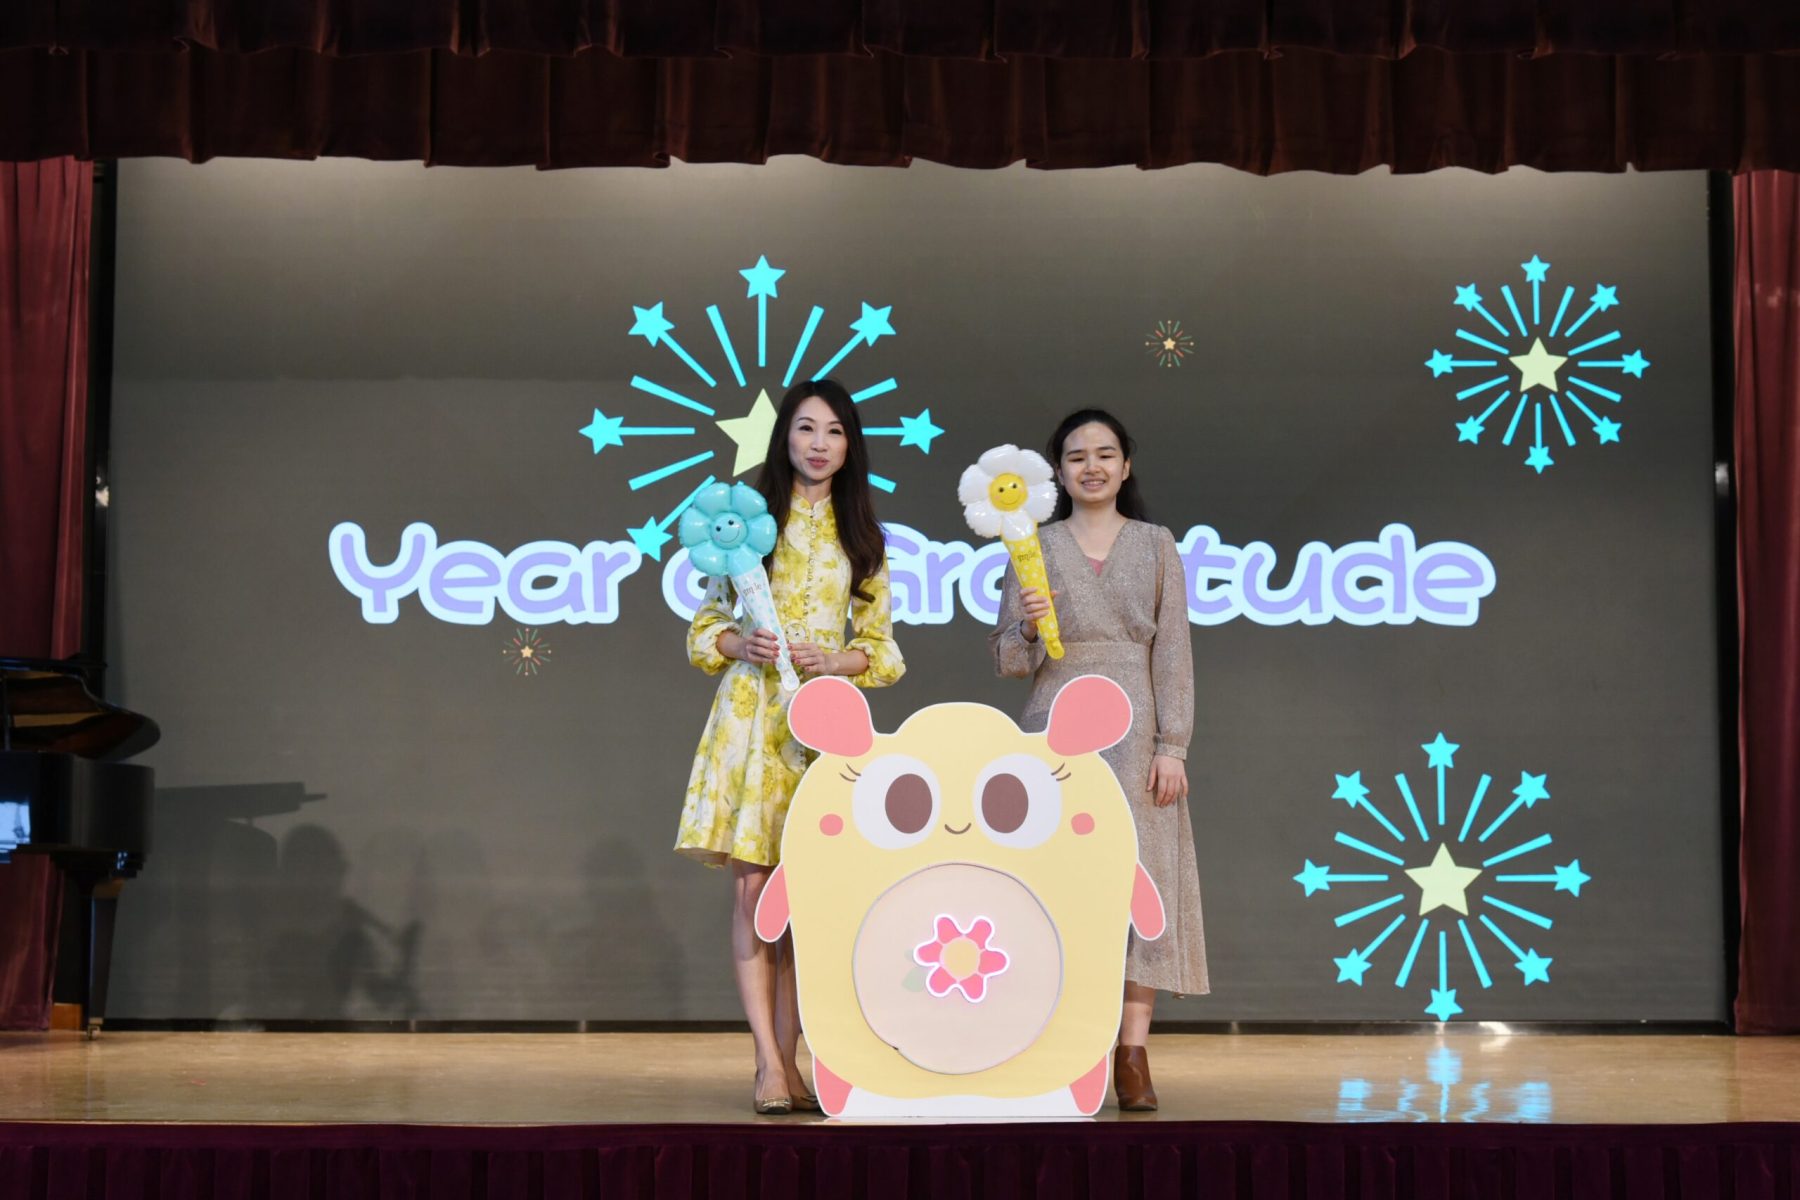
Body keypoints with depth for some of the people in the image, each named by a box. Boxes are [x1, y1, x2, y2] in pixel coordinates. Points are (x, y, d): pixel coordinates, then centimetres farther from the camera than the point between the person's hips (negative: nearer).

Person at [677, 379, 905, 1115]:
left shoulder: (862, 537, 13)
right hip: (752, 714, -2)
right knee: (751, 886, -9)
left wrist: (842, 660, -7)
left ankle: (787, 1060, 8)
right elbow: (706, 625, 8)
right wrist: (738, 645, -13)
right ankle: (769, 1063, -9)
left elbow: (883, 646, 13)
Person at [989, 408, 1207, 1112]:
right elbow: (1009, 663, 7)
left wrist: (1171, 745, -6)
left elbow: (1173, 650, 3)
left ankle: (1133, 1059, -2)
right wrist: (1024, 626, -14)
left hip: (1135, 730, 0)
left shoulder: (1156, 546, 8)